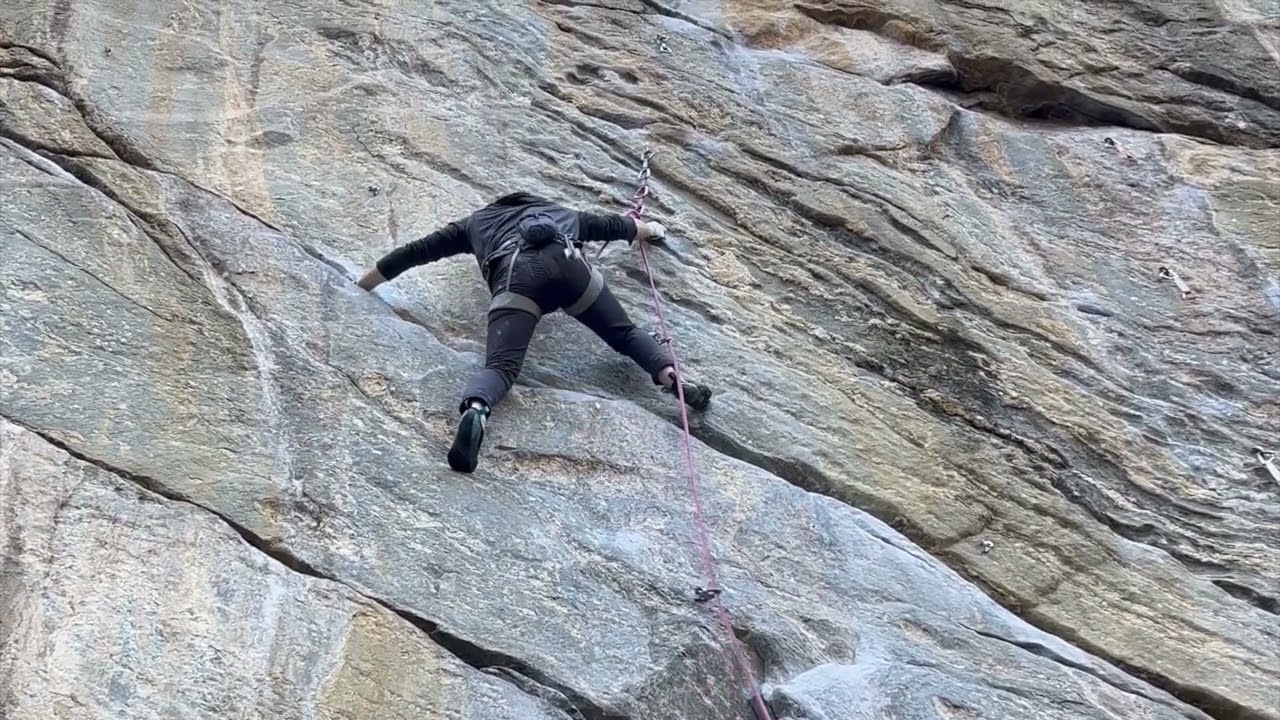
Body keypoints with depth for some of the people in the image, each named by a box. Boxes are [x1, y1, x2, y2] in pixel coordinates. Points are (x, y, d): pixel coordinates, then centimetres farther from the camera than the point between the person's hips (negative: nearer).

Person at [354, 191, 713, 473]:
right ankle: (672, 376, -9)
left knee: (501, 366, -15)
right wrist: (651, 230, 80)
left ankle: (474, 410, -48)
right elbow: (613, 224, 59)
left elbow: (415, 251, 40)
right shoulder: (560, 211, 45)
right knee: (625, 333, 18)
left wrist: (360, 286, 49)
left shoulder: (477, 221, 40)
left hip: (516, 274, -1)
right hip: (567, 263, 2)